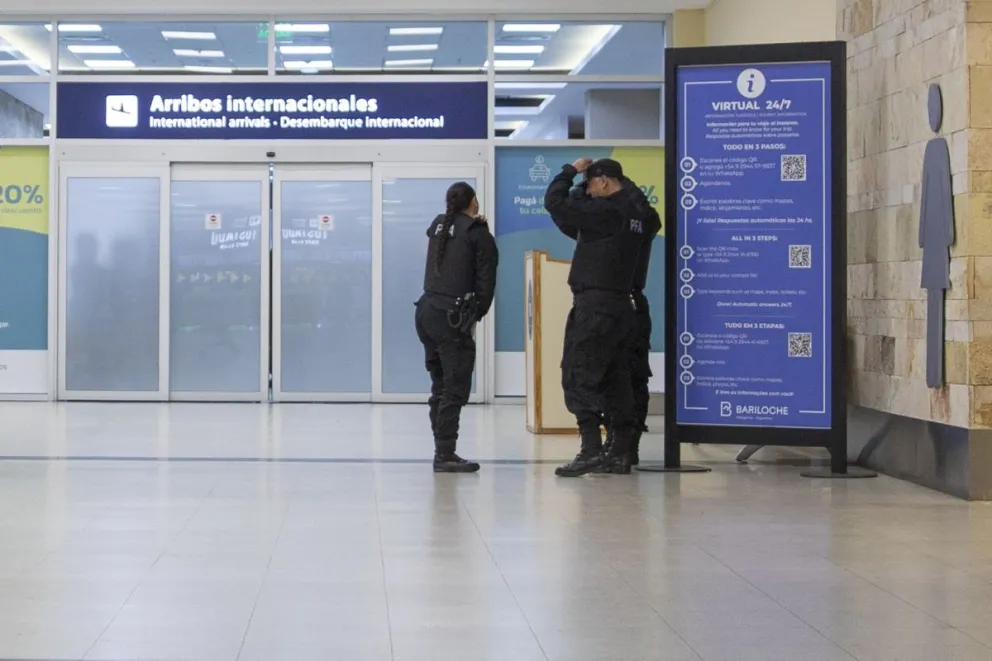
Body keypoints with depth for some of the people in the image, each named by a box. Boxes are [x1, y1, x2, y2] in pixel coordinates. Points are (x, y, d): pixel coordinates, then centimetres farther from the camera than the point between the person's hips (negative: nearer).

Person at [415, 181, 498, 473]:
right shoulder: (478, 234, -2)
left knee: (441, 386, 13)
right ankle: (444, 455, -9)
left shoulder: (438, 227, 13)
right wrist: (477, 314, 4)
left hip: (427, 311, 7)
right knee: (456, 388, -6)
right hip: (453, 317, -7)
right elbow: (485, 280, -7)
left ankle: (443, 450, 15)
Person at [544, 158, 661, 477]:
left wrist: (571, 171, 2)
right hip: (621, 304, 9)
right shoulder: (638, 213, 9)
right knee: (616, 379, 11)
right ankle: (621, 452, 13)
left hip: (594, 305, -9)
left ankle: (591, 448, -15)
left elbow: (555, 203, -14)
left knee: (579, 377, -7)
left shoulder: (604, 210, -15)